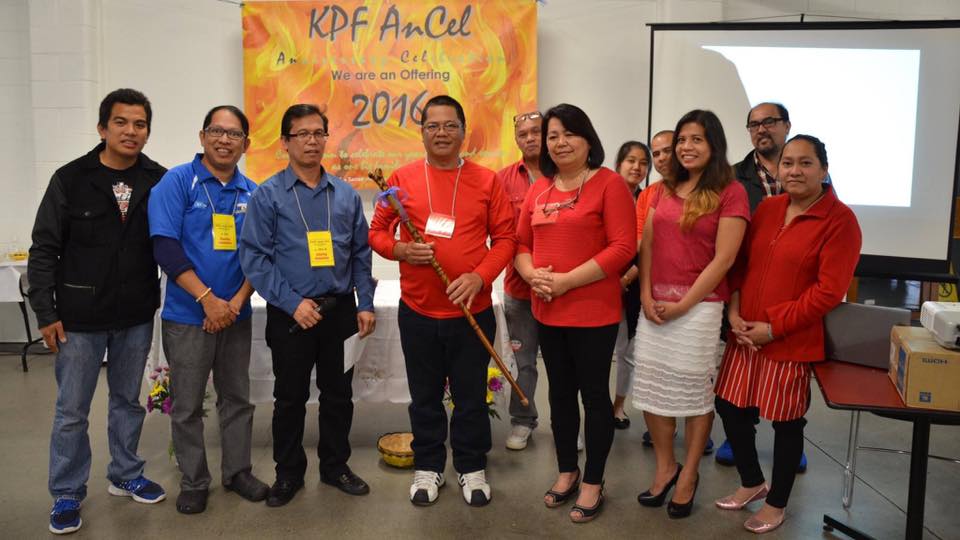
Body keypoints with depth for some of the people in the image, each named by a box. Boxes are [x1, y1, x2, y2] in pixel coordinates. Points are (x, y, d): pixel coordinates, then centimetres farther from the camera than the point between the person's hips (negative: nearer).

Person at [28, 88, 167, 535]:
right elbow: (44, 250, -3)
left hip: (136, 318, 2)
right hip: (79, 318, -2)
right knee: (71, 411, 7)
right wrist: (46, 313, -6)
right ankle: (67, 494, 23)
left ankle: (125, 475, 34)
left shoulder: (159, 181, -2)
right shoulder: (70, 179, -5)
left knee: (128, 401, 17)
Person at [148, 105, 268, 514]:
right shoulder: (178, 181, -7)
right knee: (187, 405, 8)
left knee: (237, 399, 13)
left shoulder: (252, 192, 4)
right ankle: (193, 482, 23)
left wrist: (236, 302, -9)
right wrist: (208, 299, -18)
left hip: (236, 315, 4)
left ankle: (238, 471, 29)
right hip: (187, 316, -3)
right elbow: (166, 247, -14)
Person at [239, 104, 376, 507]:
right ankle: (288, 473, 28)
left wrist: (365, 304, 1)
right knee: (290, 398, 10)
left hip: (340, 310, 3)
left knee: (339, 394, 14)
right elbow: (254, 257, -9)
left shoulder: (345, 195, 5)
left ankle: (335, 465, 31)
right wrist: (293, 302, -15)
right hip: (290, 313, -3)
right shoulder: (268, 195, -5)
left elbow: (361, 254, 9)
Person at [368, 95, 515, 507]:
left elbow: (505, 237, 0)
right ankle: (428, 467, 31)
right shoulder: (402, 178, 1)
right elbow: (376, 232, 6)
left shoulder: (486, 180, 0)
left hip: (472, 311, 0)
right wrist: (401, 250, -14)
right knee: (425, 396, 14)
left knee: (471, 395, 11)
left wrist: (479, 276, -15)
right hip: (417, 311, 1)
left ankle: (472, 468, 29)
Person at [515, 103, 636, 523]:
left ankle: (593, 483, 23)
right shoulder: (539, 189, 10)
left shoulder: (609, 183, -8)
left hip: (594, 312, -6)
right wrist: (533, 275, -9)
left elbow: (623, 248, -16)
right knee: (560, 393, 17)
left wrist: (567, 280, -19)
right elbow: (521, 243, 13)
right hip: (547, 311, 6)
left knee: (594, 394, 6)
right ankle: (567, 472, 34)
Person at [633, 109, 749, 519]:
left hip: (699, 305, -5)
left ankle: (689, 474, 22)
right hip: (655, 305, 6)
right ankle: (665, 467, 26)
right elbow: (647, 245, 10)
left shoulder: (730, 192, -7)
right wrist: (645, 294, -3)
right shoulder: (665, 189, 12)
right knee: (651, 388, 9)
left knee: (696, 391, 6)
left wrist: (684, 304, -13)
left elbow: (723, 258, -12)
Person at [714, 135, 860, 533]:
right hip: (745, 334, 6)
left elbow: (829, 291, -16)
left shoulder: (839, 220, -11)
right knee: (730, 407, 12)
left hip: (793, 341, -6)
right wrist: (734, 312, -4)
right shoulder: (767, 208, 7)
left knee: (786, 422, 8)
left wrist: (774, 328, -16)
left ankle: (776, 504, 30)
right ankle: (752, 483, 37)